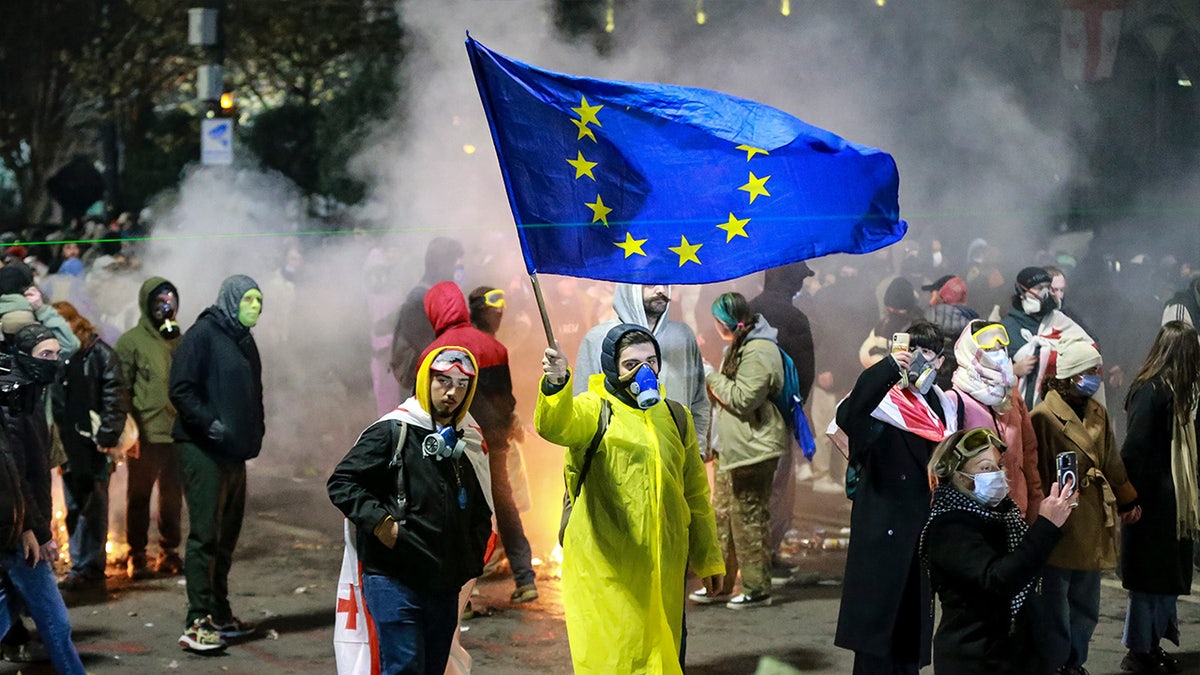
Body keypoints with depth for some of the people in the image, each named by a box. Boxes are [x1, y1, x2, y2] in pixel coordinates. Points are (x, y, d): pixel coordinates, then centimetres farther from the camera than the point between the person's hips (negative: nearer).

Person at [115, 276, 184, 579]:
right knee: (139, 497, 4)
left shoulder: (180, 340, 12)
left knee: (172, 497, 10)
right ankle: (136, 557, 11)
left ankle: (169, 553, 21)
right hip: (145, 436, -4)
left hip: (177, 433, 4)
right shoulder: (131, 342, -4)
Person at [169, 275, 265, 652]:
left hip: (233, 452, 9)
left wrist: (255, 431, 12)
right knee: (205, 534, -10)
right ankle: (197, 623, -10)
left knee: (226, 535, 13)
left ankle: (219, 615, 22)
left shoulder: (243, 341, 16)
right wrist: (211, 425, -22)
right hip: (203, 451, -9)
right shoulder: (202, 335, -9)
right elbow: (181, 390, -15)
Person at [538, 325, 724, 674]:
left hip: (662, 567, 5)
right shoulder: (594, 410, -3)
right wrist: (556, 383, -48)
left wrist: (708, 560, 22)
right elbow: (555, 426, -27)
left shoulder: (676, 418, 13)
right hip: (605, 567, -5)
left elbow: (695, 495, 21)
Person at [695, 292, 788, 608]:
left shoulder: (758, 353, -17)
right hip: (734, 449, 11)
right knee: (723, 514, 14)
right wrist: (715, 384, 12)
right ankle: (720, 585, 21)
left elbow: (743, 399, -22)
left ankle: (757, 589, 2)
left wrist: (714, 380, -11)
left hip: (753, 450, -11)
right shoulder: (740, 347, 18)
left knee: (748, 518, -6)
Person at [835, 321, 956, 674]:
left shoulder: (944, 406, 12)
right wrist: (888, 369, -36)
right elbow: (848, 417, -31)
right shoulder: (882, 401, -7)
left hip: (926, 533, 6)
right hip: (883, 532, -6)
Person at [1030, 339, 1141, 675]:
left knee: (1086, 603, 13)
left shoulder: (1098, 414, 10)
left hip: (1093, 522, 7)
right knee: (1056, 599, 2)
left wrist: (1128, 501, 20)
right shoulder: (1043, 416, -14)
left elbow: (1111, 463, 18)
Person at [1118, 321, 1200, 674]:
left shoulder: (1170, 391, 9)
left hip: (1168, 499, 9)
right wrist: (1134, 497, -17)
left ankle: (1150, 643, 25)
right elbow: (1133, 451, -22)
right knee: (1151, 576, 1)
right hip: (1153, 500, -9)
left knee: (1164, 575, 15)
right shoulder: (1151, 392, -19)